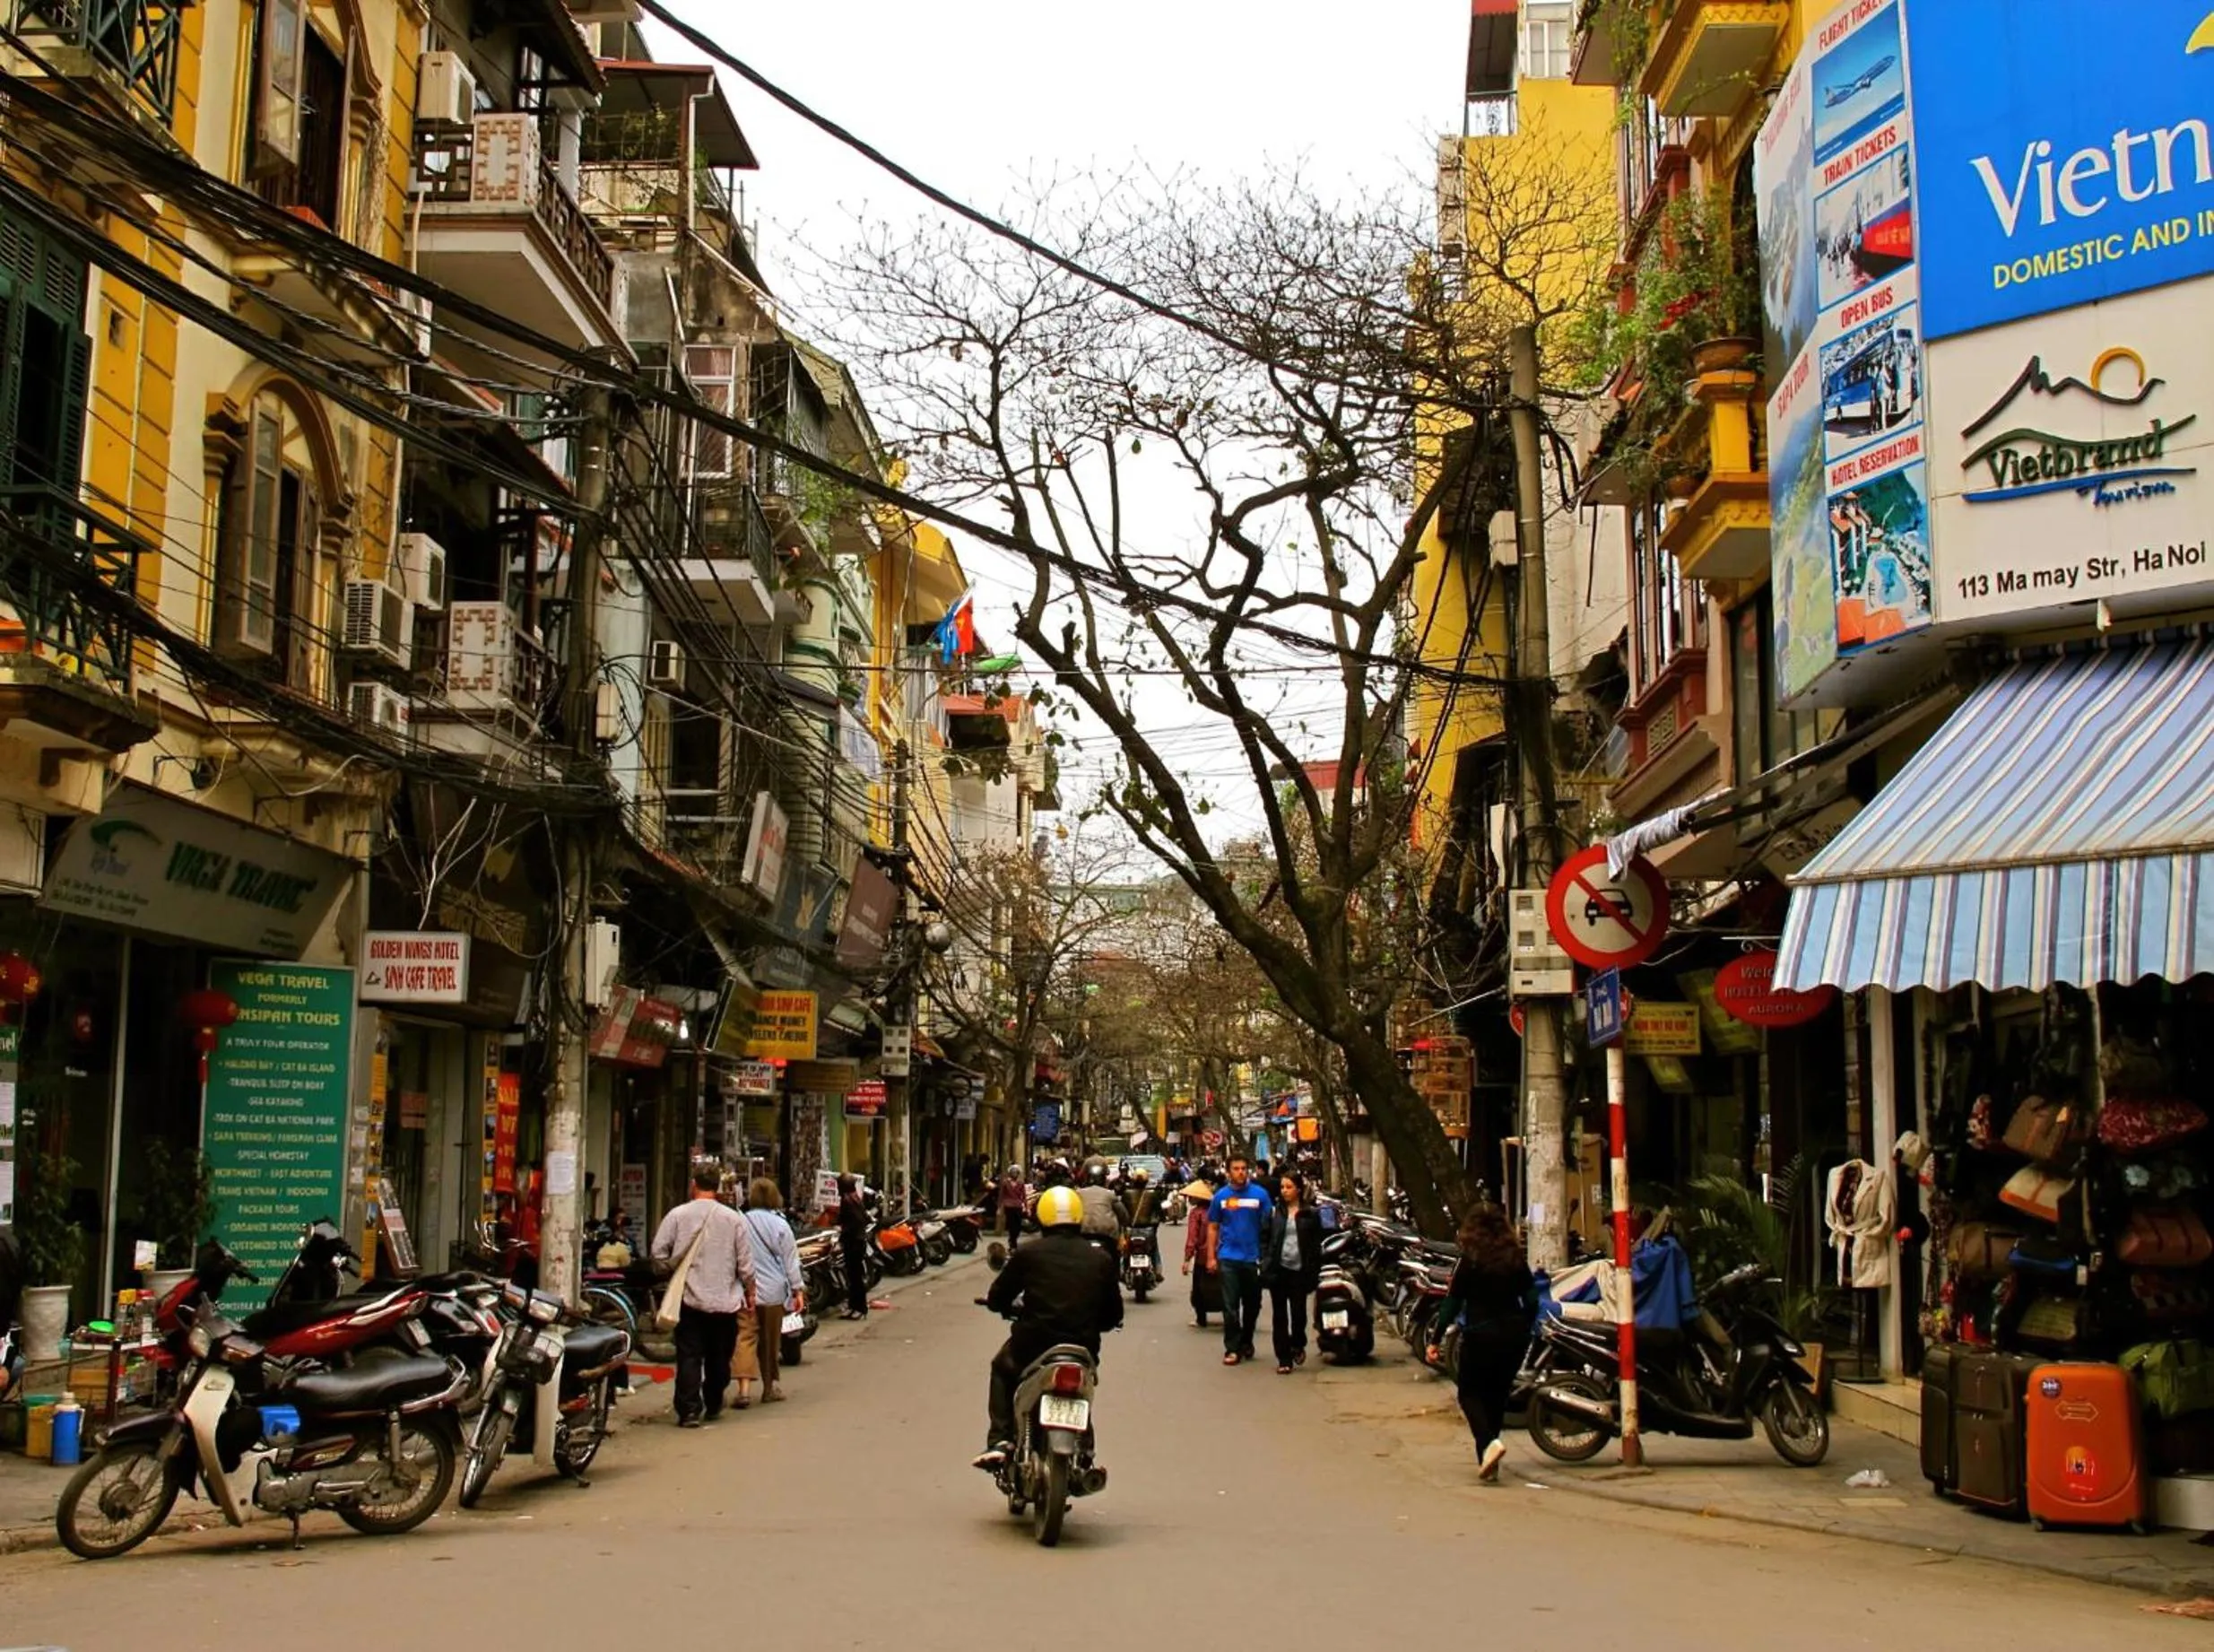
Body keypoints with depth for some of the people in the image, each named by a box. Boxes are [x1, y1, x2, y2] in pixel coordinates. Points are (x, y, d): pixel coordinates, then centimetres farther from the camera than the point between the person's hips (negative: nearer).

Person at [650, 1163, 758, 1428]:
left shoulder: (678, 1215, -5)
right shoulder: (734, 1219, -3)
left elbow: (659, 1252, -4)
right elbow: (746, 1264, 0)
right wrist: (750, 1293, 13)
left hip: (689, 1300, -1)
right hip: (725, 1302, 1)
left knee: (689, 1356, 1)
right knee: (719, 1357, 14)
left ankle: (689, 1410, -7)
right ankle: (713, 1406, 25)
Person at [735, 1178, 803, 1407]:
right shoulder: (780, 1224, -5)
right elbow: (790, 1260, -1)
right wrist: (797, 1289, 6)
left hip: (745, 1291, 0)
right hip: (772, 1290, 0)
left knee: (746, 1337, -3)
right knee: (771, 1341, 13)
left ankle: (745, 1388, -17)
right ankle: (770, 1387, 23)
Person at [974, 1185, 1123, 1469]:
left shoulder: (1029, 1254, -2)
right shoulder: (1101, 1259, 4)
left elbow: (996, 1299, 5)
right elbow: (1114, 1315, 10)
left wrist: (1015, 1308, 28)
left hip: (1032, 1346, -2)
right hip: (1084, 1350, 2)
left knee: (1003, 1368, 30)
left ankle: (999, 1440, 13)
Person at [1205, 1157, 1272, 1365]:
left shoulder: (1260, 1194, -2)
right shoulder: (1220, 1196, 2)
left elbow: (1268, 1225, -1)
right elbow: (1212, 1227, 7)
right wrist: (1211, 1257, 2)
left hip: (1253, 1258, 0)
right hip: (1228, 1258, 0)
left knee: (1252, 1304, 12)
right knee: (1230, 1306, -3)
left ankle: (1246, 1342, 31)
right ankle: (1232, 1348, 1)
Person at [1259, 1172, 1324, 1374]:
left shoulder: (1311, 1214, 2)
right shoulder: (1275, 1212, 7)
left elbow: (1317, 1244, 3)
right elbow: (1265, 1239, 8)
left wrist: (1314, 1272, -4)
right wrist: (1265, 1263, -3)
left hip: (1300, 1270, -2)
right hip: (1278, 1269, 2)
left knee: (1298, 1312, -2)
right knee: (1279, 1315, 2)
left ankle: (1297, 1345, 28)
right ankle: (1284, 1359, 8)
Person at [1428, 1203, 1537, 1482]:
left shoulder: (1468, 1261, -8)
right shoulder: (1516, 1259, 4)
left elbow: (1452, 1303, -8)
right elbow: (1531, 1300, 5)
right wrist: (1525, 1331, 17)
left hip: (1481, 1335, -4)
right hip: (1514, 1335, 4)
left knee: (1470, 1394, 7)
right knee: (1497, 1394, 16)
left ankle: (1489, 1442, -18)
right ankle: (1487, 1458, 17)